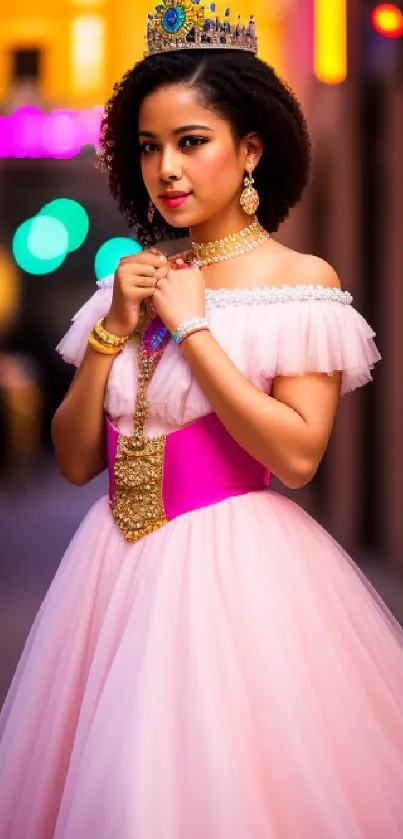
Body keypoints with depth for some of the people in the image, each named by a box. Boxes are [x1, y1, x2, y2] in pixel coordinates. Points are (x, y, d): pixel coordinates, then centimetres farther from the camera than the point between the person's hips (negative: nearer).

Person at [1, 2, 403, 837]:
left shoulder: (301, 280, -5)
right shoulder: (135, 281, 9)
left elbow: (297, 453, -18)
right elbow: (75, 460, 7)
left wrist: (191, 326, -13)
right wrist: (114, 328, -5)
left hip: (234, 565, -5)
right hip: (119, 565, 5)